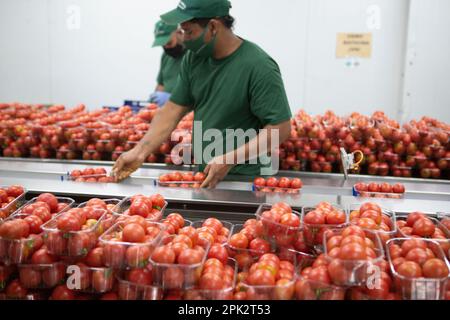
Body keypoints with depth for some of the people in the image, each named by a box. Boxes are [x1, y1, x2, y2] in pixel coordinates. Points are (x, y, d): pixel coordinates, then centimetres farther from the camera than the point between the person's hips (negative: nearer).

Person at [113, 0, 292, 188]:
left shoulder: (259, 67, -19)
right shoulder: (194, 58, 0)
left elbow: (281, 128, -19)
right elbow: (173, 109, 3)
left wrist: (229, 159, -25)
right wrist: (140, 152, -8)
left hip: (245, 180, -6)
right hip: (204, 175, 6)